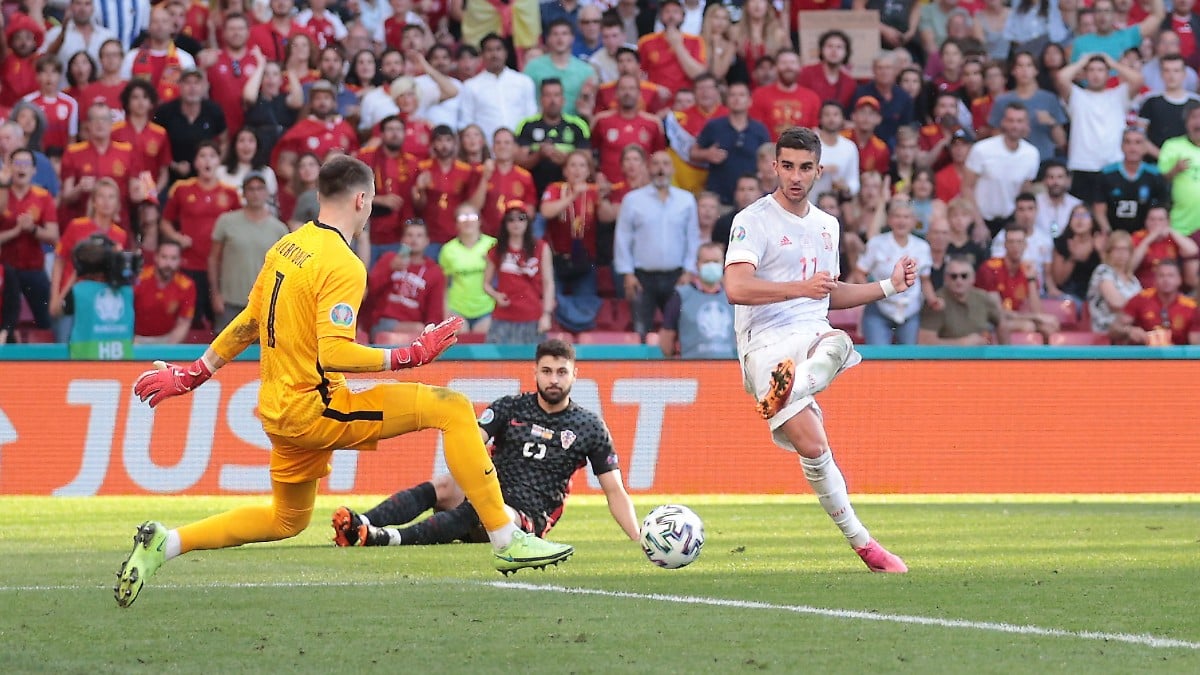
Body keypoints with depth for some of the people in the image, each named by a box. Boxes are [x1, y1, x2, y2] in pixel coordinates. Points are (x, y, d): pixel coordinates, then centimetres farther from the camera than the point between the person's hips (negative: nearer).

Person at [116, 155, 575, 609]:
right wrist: (410, 356, -19)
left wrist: (193, 375, 25)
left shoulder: (287, 247, 9)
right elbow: (334, 354, -25)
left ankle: (164, 543, 20)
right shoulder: (343, 267, -17)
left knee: (286, 520, 28)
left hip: (278, 413, 9)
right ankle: (507, 541, -15)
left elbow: (248, 324, 16)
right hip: (314, 408, -9)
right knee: (454, 409, -11)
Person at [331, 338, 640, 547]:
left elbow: (614, 491, 6)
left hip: (527, 518, -2)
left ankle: (391, 537, -56)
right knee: (443, 487, -29)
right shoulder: (510, 408, 8)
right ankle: (360, 524, -50)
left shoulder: (590, 427, 6)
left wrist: (639, 540, -6)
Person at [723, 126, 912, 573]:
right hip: (766, 345, -5)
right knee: (813, 447, -17)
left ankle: (788, 390, -48)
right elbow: (736, 288, -18)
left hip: (814, 334, 6)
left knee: (839, 344, -34)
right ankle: (860, 541, -9)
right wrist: (801, 288, -26)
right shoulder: (754, 221, -4)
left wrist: (890, 286, 23)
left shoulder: (826, 226, 19)